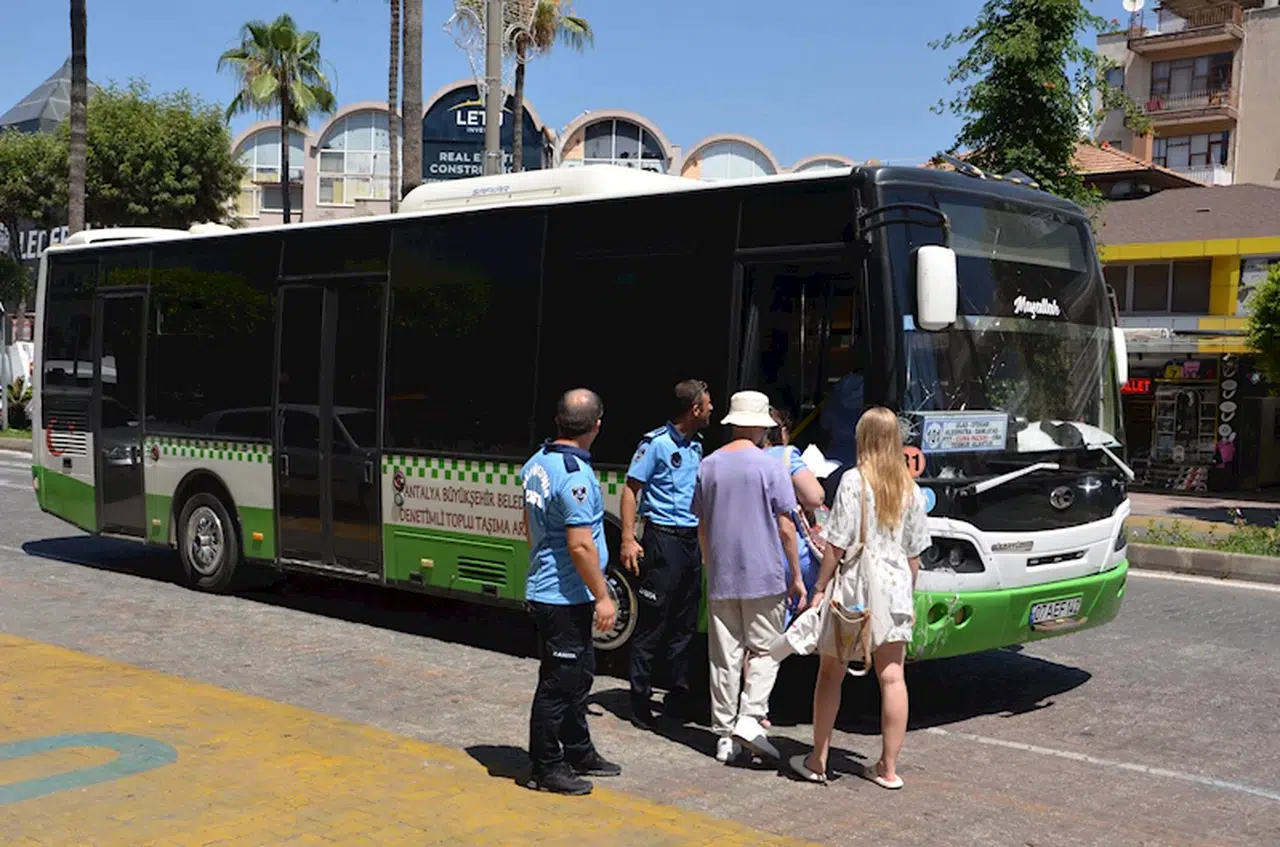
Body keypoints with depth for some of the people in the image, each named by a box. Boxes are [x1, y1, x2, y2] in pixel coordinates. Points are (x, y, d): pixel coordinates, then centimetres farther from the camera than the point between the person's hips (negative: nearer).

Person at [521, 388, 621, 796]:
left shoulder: (537, 463, 8)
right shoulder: (575, 475, -23)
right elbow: (580, 545, -24)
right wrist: (602, 597, -17)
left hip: (545, 589, 10)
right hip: (565, 597, -10)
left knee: (578, 674, 20)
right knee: (559, 683, 1)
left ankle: (578, 753, 33)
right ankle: (546, 769, 11)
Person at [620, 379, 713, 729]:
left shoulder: (696, 445, 14)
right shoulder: (655, 443, -8)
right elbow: (631, 490, -9)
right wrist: (628, 540, -16)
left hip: (692, 540, 8)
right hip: (663, 539, -7)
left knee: (685, 625, 12)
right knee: (652, 624, -3)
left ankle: (678, 697, 21)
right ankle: (640, 700, 4)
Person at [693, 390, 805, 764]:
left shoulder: (709, 465, 6)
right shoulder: (770, 466, -8)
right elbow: (785, 527, -7)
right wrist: (796, 575, 0)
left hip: (720, 578, 4)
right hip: (763, 577, -4)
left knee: (725, 657, 8)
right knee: (765, 651, 7)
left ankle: (725, 735, 11)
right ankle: (750, 718, -9)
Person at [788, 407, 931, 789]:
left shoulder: (854, 481, -10)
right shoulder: (911, 488, 6)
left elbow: (837, 544, -12)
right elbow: (914, 552, 10)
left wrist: (820, 588, -5)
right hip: (895, 587, 4)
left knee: (831, 673, 8)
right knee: (892, 677, 7)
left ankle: (818, 761, 14)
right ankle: (888, 768, 11)